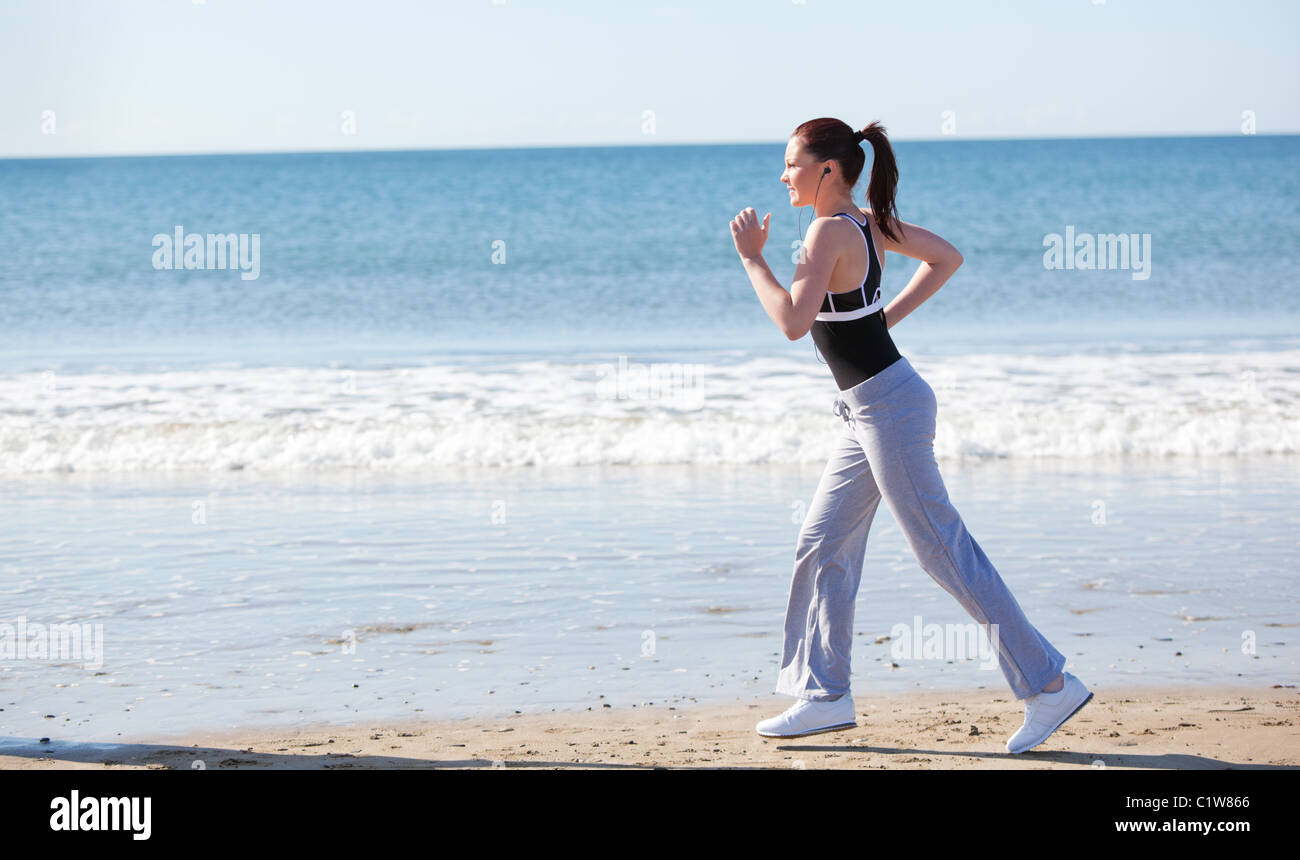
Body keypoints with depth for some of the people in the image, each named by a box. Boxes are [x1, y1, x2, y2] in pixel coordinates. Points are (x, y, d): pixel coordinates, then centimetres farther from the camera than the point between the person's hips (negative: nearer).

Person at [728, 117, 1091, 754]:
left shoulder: (830, 231, -18)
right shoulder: (868, 222, 8)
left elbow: (793, 322, -26)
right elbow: (946, 258, 20)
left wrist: (752, 258, -15)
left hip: (888, 407, -10)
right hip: (870, 411, 10)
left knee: (943, 549, -6)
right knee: (823, 544, 12)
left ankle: (1048, 683, -3)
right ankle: (824, 693, 17)